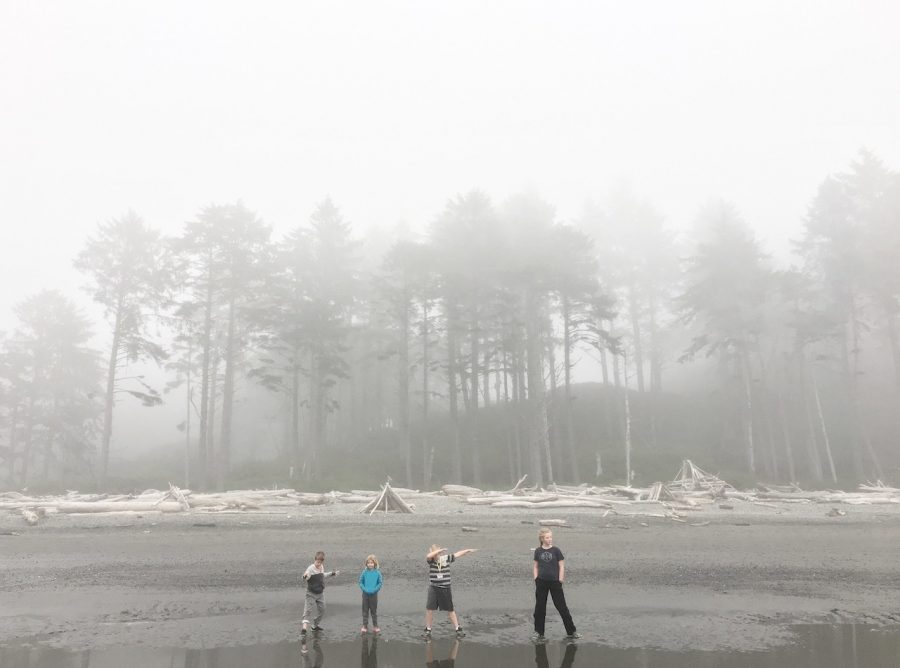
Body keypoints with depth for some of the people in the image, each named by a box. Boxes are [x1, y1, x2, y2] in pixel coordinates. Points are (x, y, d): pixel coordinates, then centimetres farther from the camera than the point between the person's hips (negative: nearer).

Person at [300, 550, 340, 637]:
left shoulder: (322, 567, 1)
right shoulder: (311, 568, -21)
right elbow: (305, 577, -38)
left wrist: (332, 574, 20)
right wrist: (305, 576, -59)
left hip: (320, 594, 7)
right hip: (311, 594, -7)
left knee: (321, 611, 14)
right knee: (308, 611, -12)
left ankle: (315, 625, 33)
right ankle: (304, 629, -14)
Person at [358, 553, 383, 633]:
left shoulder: (377, 572, -9)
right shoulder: (364, 572, -6)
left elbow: (380, 583, -4)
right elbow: (361, 582, 0)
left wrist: (374, 589, -14)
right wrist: (364, 589, -12)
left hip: (374, 594, -1)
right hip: (365, 594, 1)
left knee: (374, 611, 10)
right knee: (365, 610, 8)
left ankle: (375, 626, 21)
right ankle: (365, 626, 18)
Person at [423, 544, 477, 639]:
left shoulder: (446, 558, -3)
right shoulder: (431, 560, -9)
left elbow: (458, 554, 7)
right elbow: (428, 556, -33)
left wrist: (468, 550, 11)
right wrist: (440, 550, -33)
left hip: (446, 589, 1)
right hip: (433, 588, -1)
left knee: (450, 610, 11)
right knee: (429, 609, -4)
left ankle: (458, 629, 22)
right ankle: (428, 631, 14)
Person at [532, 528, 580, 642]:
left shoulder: (556, 550, -4)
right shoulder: (538, 551, 1)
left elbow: (562, 566, -2)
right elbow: (536, 566, 9)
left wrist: (560, 581, -6)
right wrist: (536, 580, 1)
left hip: (554, 582, -2)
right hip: (541, 582, 2)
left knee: (562, 607, 3)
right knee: (539, 608, 6)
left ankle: (571, 632, 13)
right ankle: (538, 632, 18)